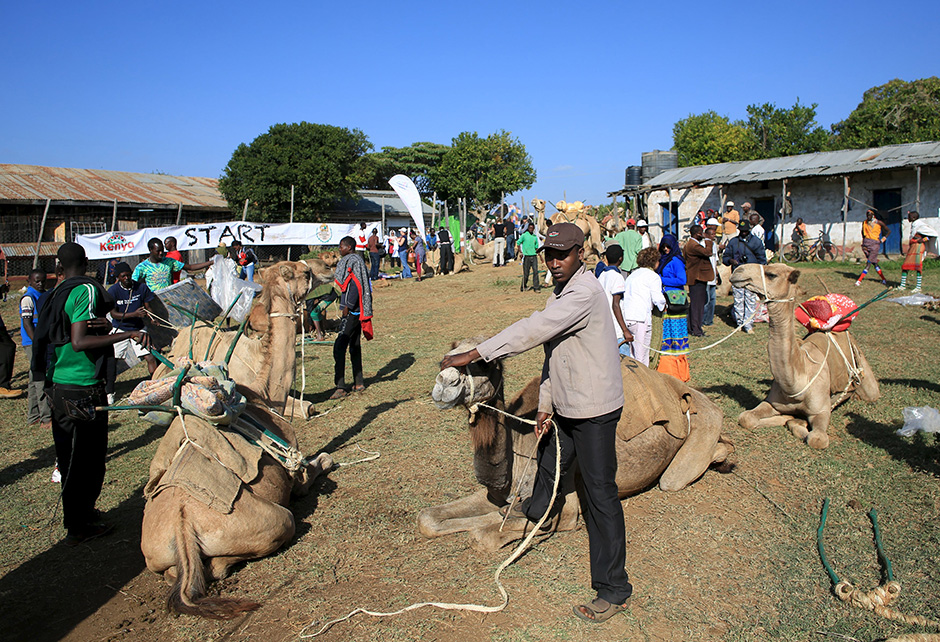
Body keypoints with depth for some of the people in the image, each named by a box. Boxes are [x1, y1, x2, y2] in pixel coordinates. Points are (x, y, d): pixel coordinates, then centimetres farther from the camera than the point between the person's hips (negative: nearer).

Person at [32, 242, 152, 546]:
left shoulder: (57, 293, 13)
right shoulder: (87, 290, -13)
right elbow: (79, 342, -23)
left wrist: (102, 325, -6)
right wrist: (128, 334, -27)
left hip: (59, 385, 9)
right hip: (84, 388, -9)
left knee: (70, 456, 18)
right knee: (88, 459, 2)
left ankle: (79, 516, 33)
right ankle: (79, 527, 11)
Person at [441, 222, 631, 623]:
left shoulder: (584, 293, -23)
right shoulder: (561, 294, 10)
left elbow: (530, 332, -30)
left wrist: (470, 355, -29)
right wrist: (545, 406, 12)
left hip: (594, 411, -10)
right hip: (568, 406, 10)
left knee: (600, 493, -4)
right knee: (549, 460, 30)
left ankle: (613, 590, 7)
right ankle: (537, 509, 61)